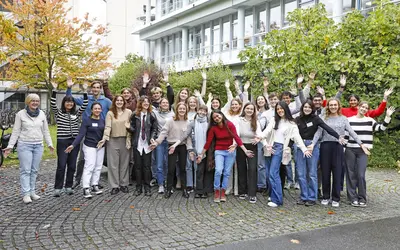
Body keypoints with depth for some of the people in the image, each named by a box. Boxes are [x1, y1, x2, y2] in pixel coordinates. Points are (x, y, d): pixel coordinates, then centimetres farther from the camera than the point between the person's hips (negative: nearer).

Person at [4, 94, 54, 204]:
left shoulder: (42, 114, 6)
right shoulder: (21, 114, -3)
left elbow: (45, 131, 12)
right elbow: (15, 132, -1)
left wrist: (49, 144, 11)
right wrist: (10, 146, -6)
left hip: (38, 146, 4)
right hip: (24, 145, -3)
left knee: (34, 170, 7)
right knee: (25, 170, -4)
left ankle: (32, 192, 14)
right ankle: (26, 194, -2)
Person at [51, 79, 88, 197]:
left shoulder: (77, 113, 12)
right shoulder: (58, 112, 5)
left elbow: (85, 105, 4)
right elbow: (53, 104, -10)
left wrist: (85, 91, -3)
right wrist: (54, 90, -16)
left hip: (75, 141, 3)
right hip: (62, 141, -3)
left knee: (72, 166, 6)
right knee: (61, 165, -5)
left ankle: (69, 187, 16)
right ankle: (58, 188, 3)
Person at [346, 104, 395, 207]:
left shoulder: (370, 121, 7)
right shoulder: (349, 120, 4)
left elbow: (381, 128, -4)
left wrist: (387, 117, -14)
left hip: (363, 151, 0)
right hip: (350, 150, 0)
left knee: (361, 175, -7)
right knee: (351, 174, 2)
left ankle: (362, 198, 6)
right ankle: (353, 198, 11)